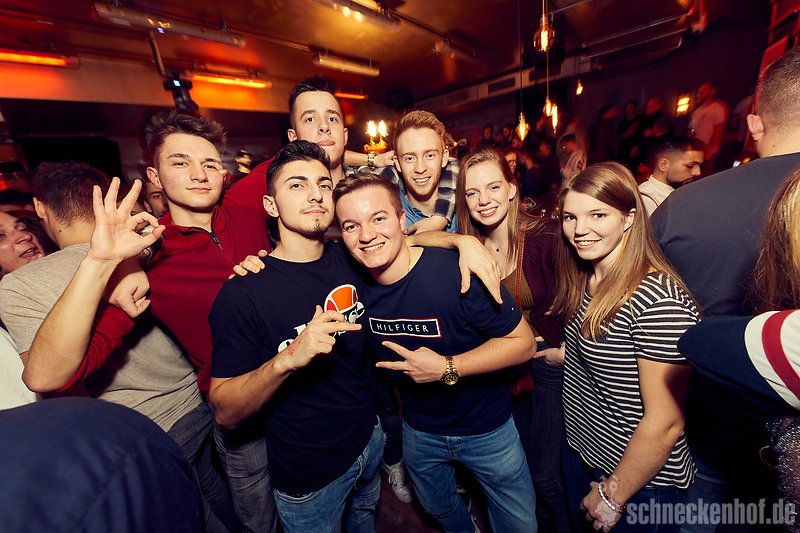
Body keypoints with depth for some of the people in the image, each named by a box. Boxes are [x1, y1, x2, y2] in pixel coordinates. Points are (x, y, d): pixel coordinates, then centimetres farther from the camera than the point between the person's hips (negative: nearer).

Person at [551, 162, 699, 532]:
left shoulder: (659, 301, -29)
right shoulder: (585, 280, -4)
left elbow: (665, 424, -24)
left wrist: (613, 495, -15)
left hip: (639, 484, -7)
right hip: (579, 453, 7)